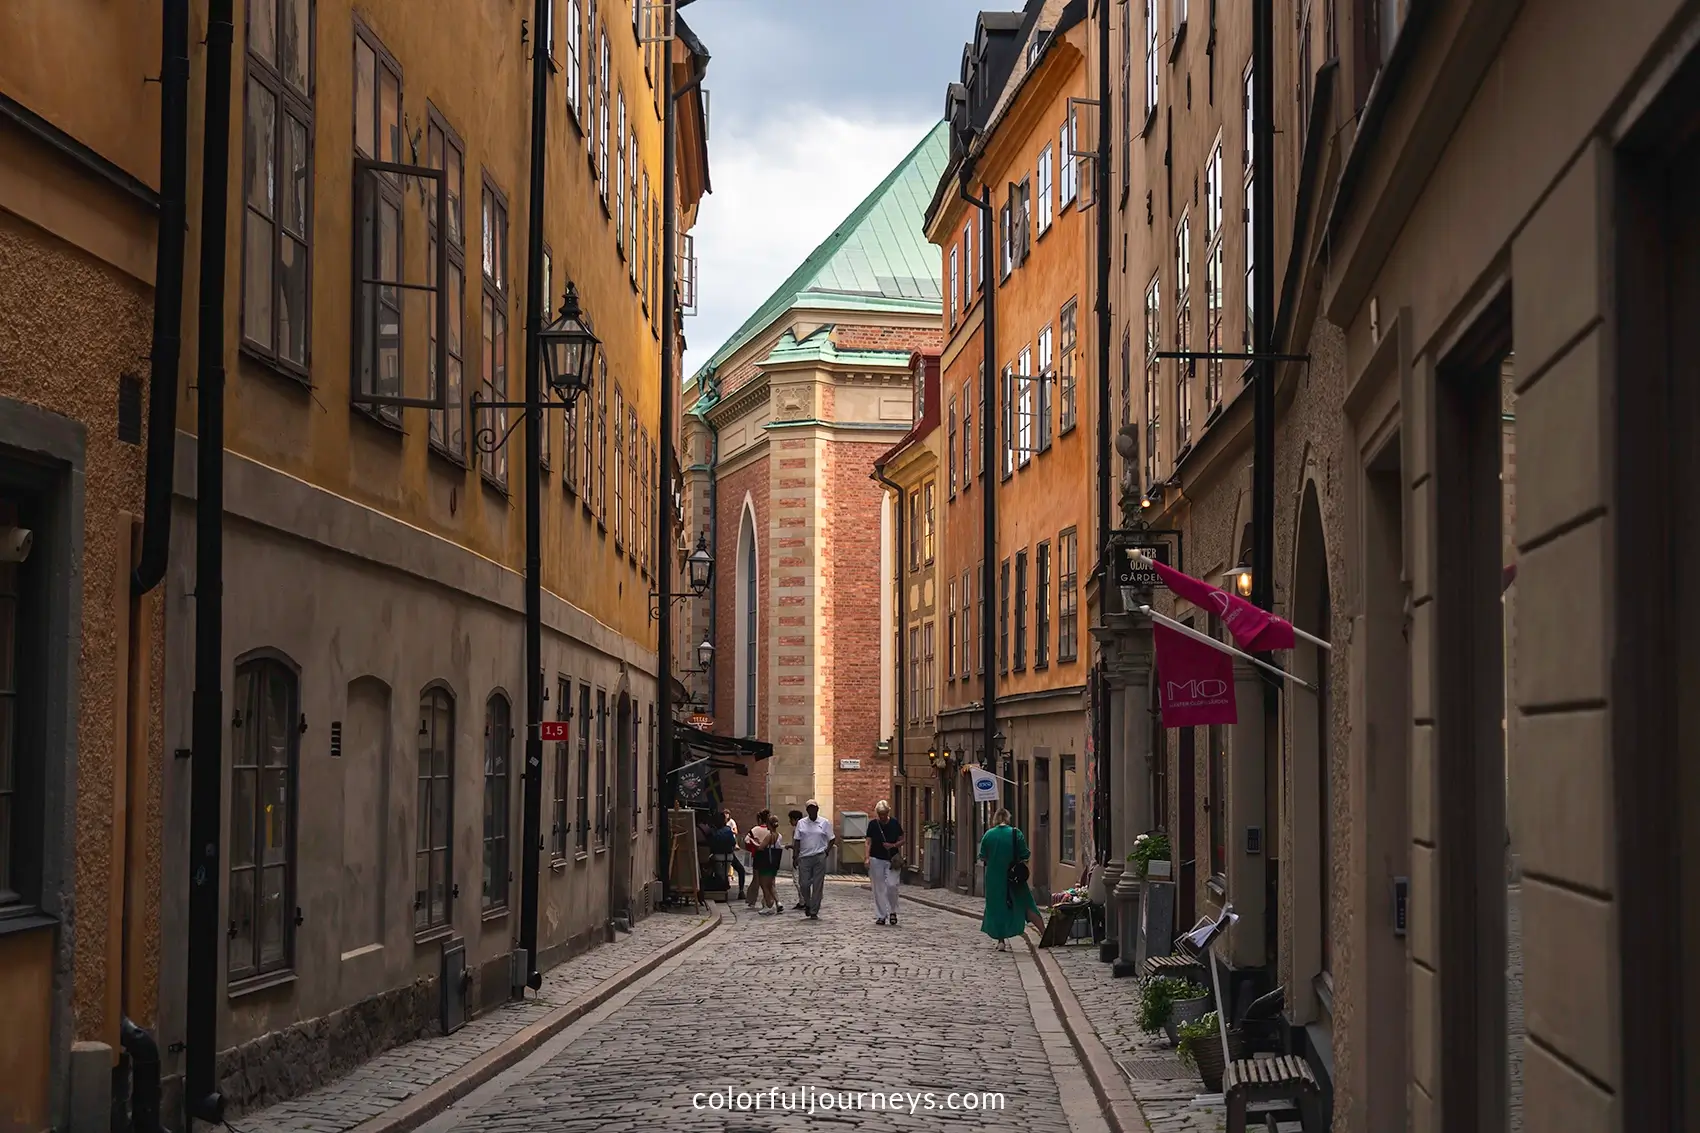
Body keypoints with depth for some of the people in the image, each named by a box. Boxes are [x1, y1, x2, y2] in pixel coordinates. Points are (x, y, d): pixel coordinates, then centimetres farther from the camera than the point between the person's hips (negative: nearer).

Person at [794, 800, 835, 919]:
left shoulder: (824, 823, 5)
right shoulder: (801, 823, 8)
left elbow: (832, 839, 9)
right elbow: (797, 841, 9)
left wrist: (826, 851, -3)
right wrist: (796, 857, 3)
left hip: (819, 858, -1)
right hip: (804, 857, 1)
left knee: (818, 885, -2)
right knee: (804, 883, -3)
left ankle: (814, 912, 4)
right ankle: (807, 904, 24)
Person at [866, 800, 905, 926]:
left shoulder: (895, 824, 0)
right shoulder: (873, 824, 0)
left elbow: (901, 840, 7)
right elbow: (869, 842, 2)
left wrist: (893, 845, -12)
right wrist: (867, 858, -8)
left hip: (892, 860, -1)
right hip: (876, 860, 1)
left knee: (892, 885, -12)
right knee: (879, 889, 2)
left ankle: (893, 911, 10)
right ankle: (880, 916, 10)